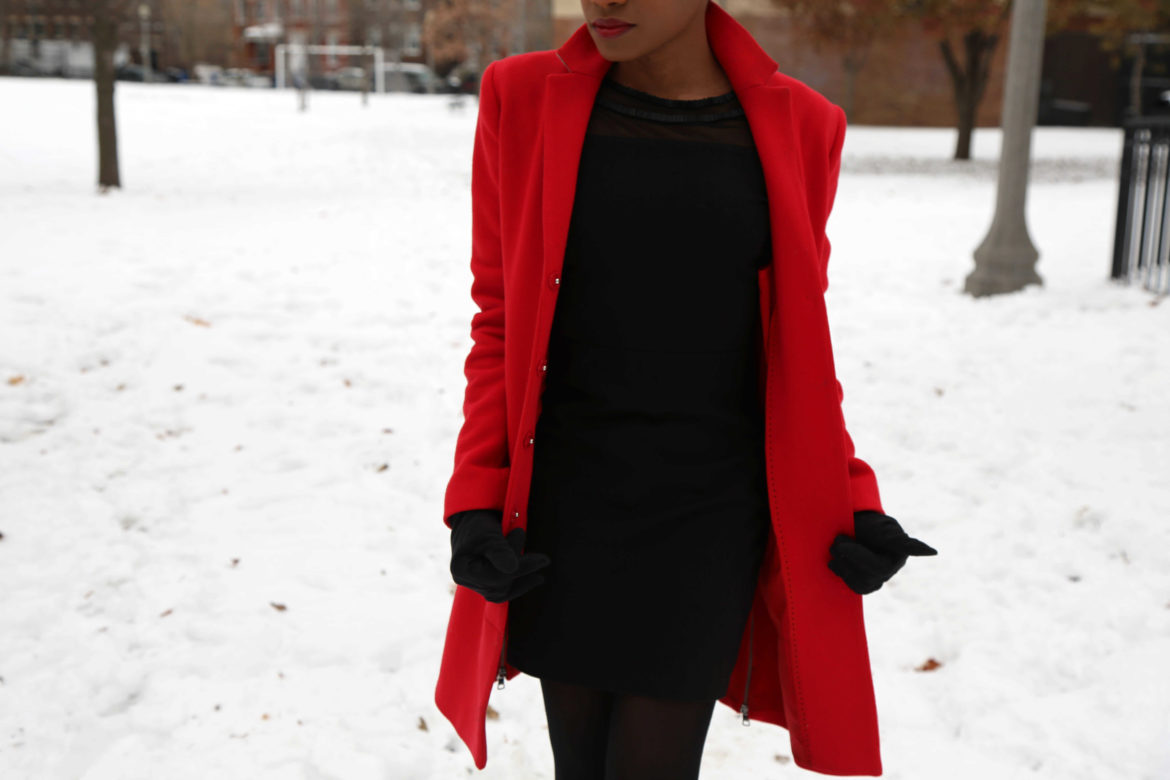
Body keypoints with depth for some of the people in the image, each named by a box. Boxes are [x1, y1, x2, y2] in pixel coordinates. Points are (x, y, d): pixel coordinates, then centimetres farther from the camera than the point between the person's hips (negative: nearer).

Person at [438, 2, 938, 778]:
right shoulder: (524, 105, -5)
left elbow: (791, 343, 5)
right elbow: (500, 323, 0)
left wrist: (850, 504, -5)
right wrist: (476, 505, -9)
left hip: (706, 517, 0)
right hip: (565, 508, 1)